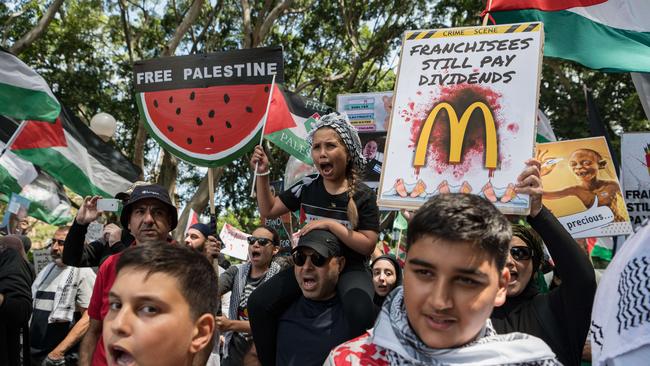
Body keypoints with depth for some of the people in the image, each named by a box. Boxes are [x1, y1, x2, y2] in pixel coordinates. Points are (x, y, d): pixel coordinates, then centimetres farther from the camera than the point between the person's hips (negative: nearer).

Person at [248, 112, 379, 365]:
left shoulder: (363, 196, -9)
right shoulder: (307, 187, 1)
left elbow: (368, 245, -14)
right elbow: (268, 210, 10)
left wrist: (330, 224, -23)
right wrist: (262, 174, -2)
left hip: (350, 268, -3)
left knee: (360, 313, -36)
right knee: (259, 302, -16)